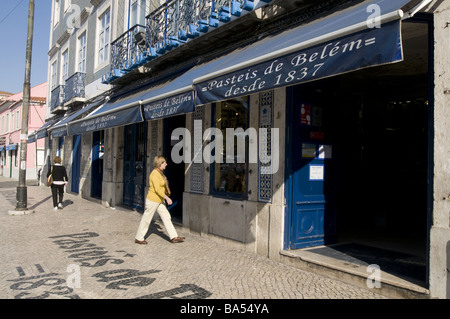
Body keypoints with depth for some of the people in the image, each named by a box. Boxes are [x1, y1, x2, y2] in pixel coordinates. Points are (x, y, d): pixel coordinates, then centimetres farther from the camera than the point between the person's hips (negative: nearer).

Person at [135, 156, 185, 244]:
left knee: (167, 217, 6)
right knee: (146, 219, 3)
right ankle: (138, 238, 18)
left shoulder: (160, 173, 9)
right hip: (152, 200, -9)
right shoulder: (154, 174, -20)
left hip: (159, 200, 9)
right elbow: (157, 189, -25)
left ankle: (174, 237, 9)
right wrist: (167, 198, -25)